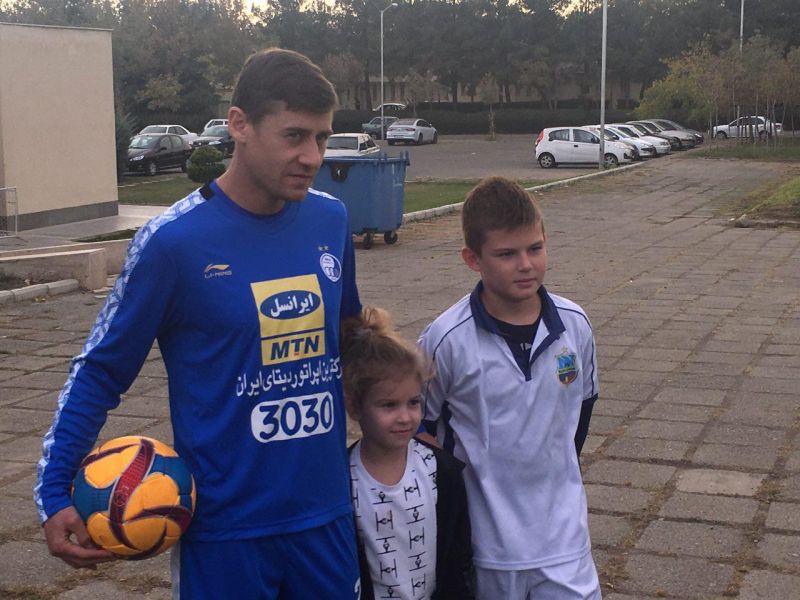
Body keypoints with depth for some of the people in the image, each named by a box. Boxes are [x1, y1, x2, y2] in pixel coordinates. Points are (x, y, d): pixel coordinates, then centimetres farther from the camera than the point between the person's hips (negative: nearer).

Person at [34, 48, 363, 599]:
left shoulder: (331, 220, -1)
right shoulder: (175, 241, -14)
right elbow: (100, 371, -6)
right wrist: (54, 494, -12)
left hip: (326, 513, 4)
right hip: (226, 529, -4)